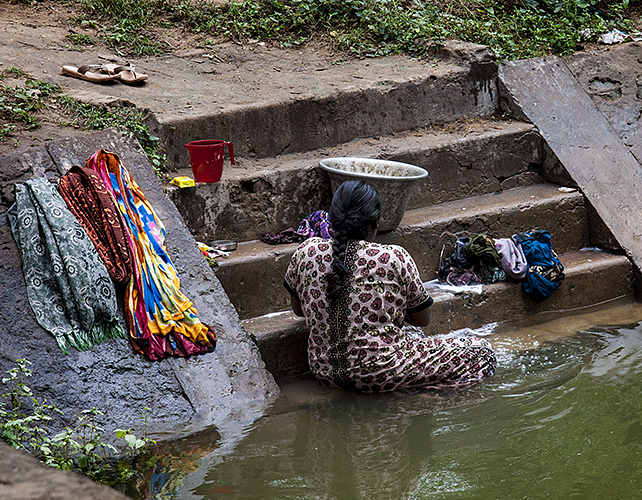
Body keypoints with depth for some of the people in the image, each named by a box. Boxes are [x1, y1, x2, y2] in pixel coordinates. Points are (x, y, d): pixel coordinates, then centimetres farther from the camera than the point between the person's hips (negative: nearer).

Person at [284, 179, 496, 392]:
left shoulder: (307, 253, -4)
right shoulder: (395, 259, -15)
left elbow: (297, 309, 12)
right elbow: (422, 319, -2)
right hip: (380, 375, -7)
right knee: (482, 352, 4)